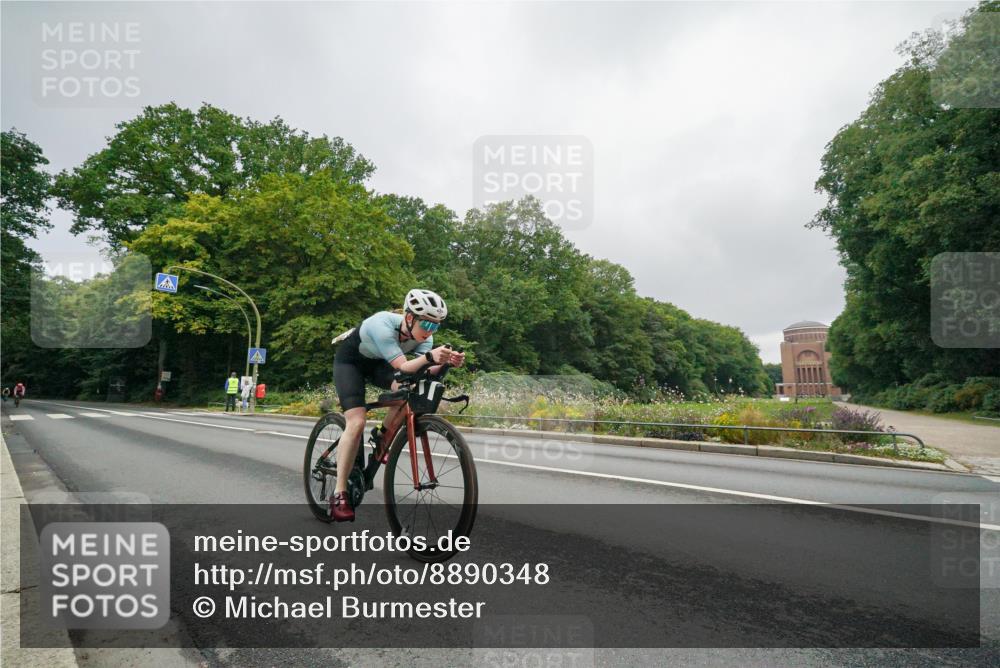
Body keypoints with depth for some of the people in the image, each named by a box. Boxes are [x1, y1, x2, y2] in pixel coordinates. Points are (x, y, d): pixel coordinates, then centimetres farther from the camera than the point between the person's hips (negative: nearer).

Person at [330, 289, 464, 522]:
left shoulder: (423, 335, -20)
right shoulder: (383, 325, -38)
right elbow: (403, 367, -46)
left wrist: (445, 362, -48)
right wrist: (429, 357, -63)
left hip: (377, 363, 5)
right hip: (349, 361, -5)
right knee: (357, 423, -22)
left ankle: (381, 435, 2)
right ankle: (339, 494, -14)